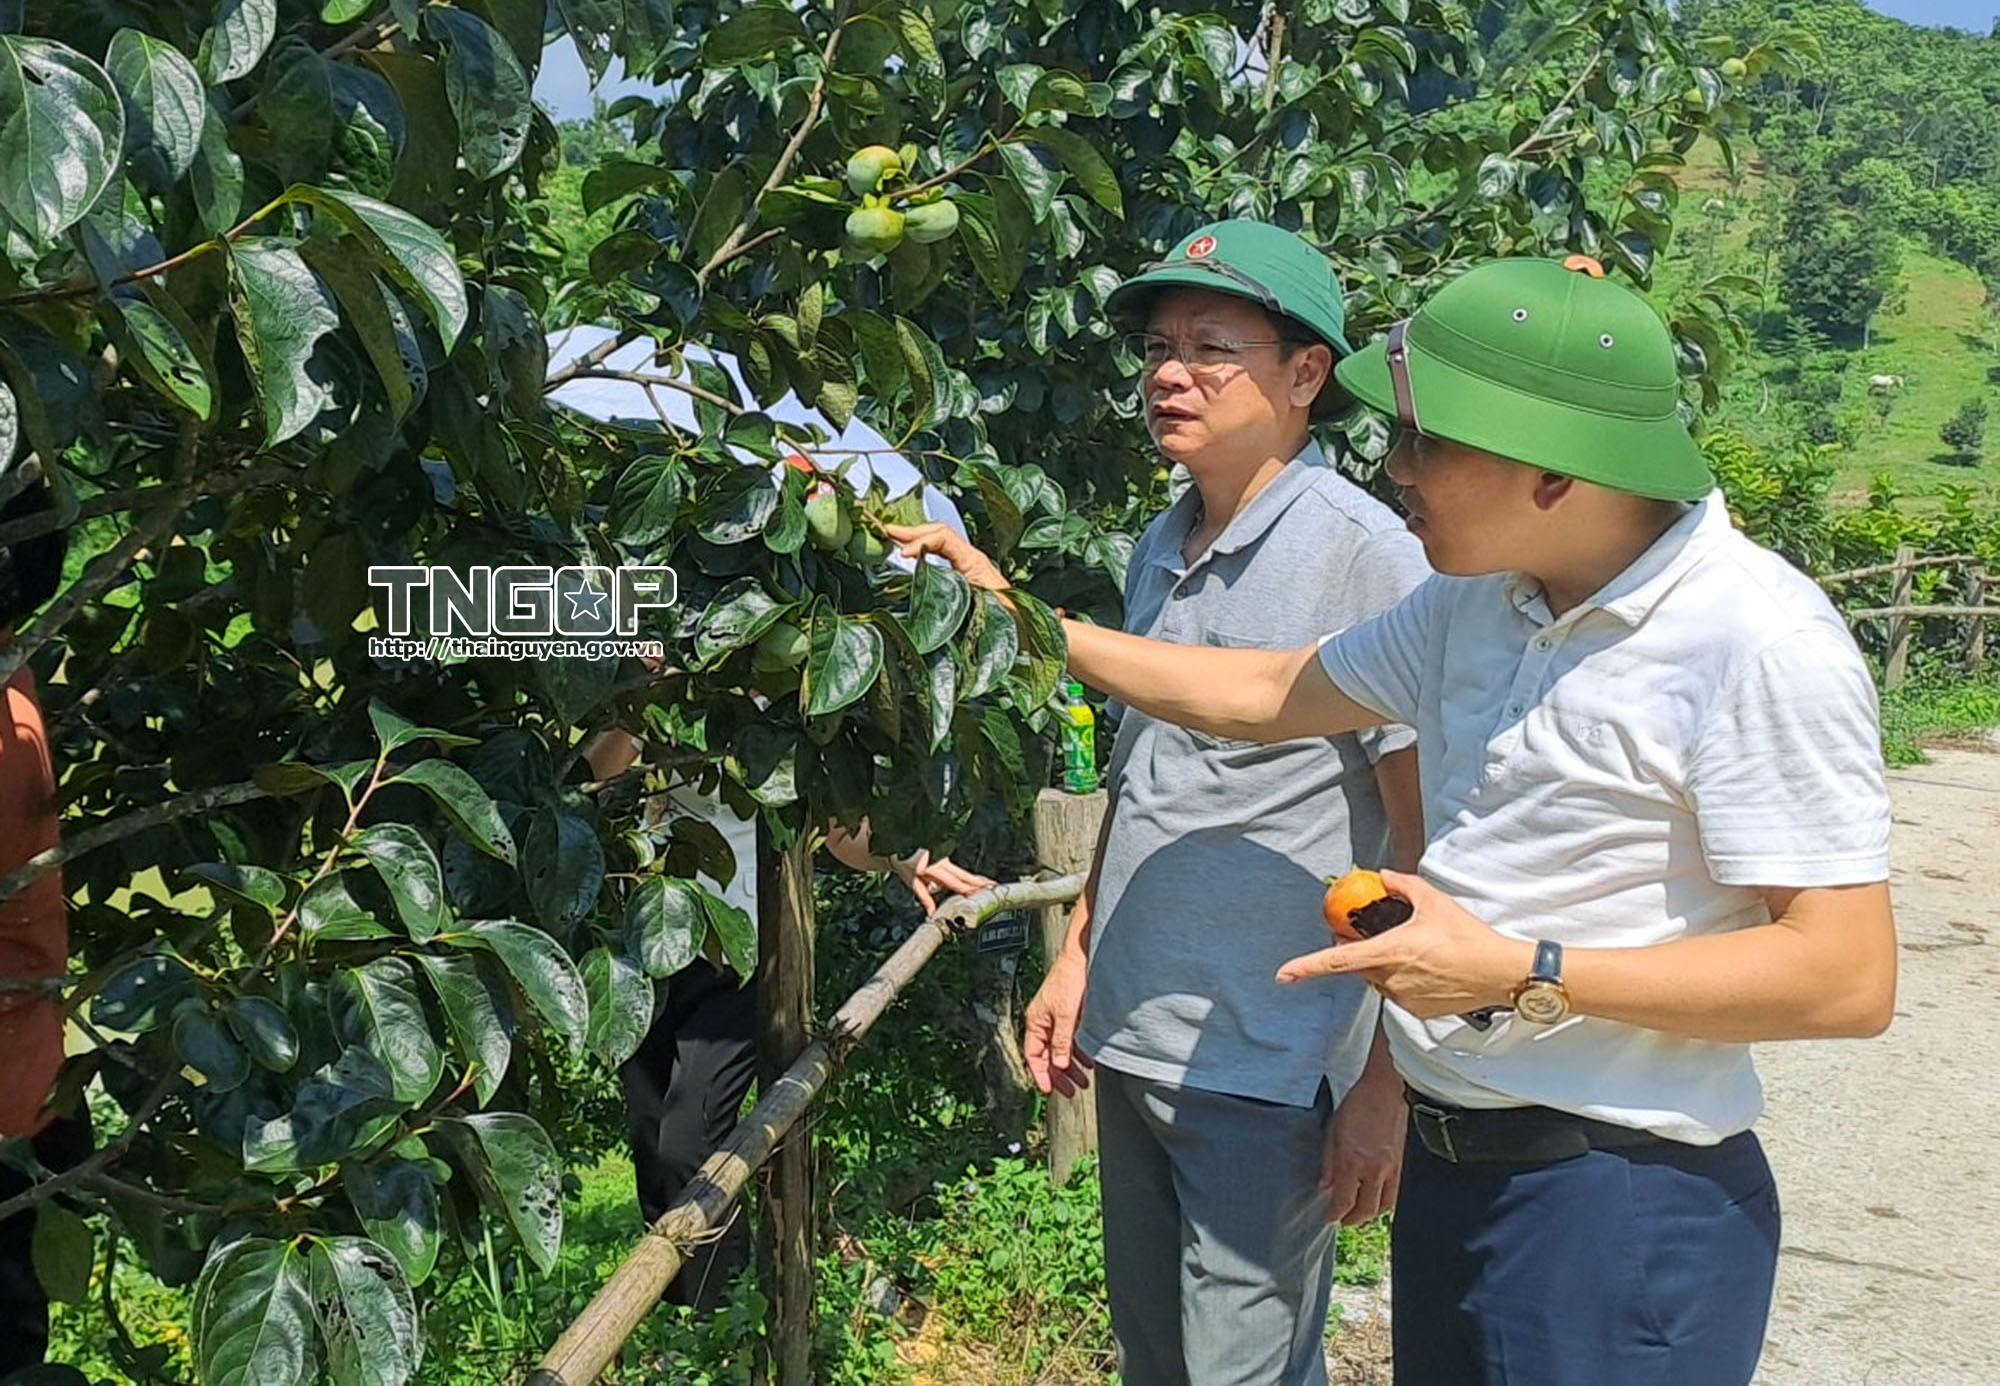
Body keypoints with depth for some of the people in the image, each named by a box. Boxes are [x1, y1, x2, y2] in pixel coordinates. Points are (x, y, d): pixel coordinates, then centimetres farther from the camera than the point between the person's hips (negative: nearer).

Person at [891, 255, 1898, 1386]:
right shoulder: (1481, 598, 4)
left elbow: (1848, 975, -21)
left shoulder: (1762, 646, -19)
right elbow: (1266, 694, 15)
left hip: (1617, 1206, -7)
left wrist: (1518, 974, -23)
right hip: (1450, 1166, 7)